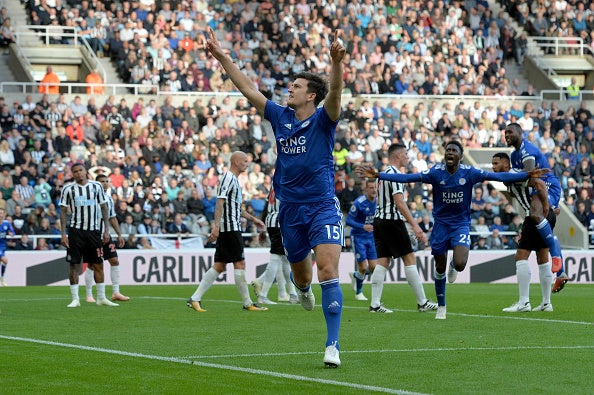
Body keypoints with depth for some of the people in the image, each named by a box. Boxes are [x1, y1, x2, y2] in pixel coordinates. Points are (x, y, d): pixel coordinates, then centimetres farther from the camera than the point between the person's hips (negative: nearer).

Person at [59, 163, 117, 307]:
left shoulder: (96, 186, 8)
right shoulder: (68, 188, 1)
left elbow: (104, 207, 11)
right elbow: (63, 211, 2)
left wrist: (106, 230, 6)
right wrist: (63, 234, -5)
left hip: (94, 230, 2)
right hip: (75, 230, -2)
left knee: (98, 264, 3)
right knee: (74, 265, -2)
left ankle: (101, 298, 11)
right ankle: (75, 299, 3)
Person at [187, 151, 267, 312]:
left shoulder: (234, 179, 21)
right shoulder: (228, 178, -11)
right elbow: (220, 202, -19)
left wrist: (252, 218, 34)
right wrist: (216, 226, -26)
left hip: (232, 228, 10)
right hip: (230, 228, -10)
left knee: (219, 266, 7)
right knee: (240, 263, -5)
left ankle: (195, 299, 5)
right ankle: (247, 304, 0)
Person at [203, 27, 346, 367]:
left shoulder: (323, 119, -6)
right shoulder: (281, 117, 7)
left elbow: (335, 92, -25)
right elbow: (249, 89, 12)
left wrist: (337, 61, -44)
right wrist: (222, 57, 9)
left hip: (323, 207, -5)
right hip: (290, 210, 5)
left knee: (328, 272, -19)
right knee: (301, 276, 17)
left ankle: (333, 345, -19)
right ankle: (304, 290, 57)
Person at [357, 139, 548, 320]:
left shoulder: (469, 173, -11)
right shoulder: (436, 172, -10)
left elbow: (497, 176, -14)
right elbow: (407, 178, -15)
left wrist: (528, 175, -21)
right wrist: (377, 175, -24)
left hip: (461, 224, -1)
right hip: (441, 224, 1)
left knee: (460, 264, -21)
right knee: (440, 267, 7)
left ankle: (453, 267, 19)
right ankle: (441, 307, 25)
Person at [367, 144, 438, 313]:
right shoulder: (394, 174, -12)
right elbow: (399, 201, -21)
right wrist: (414, 225, -25)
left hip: (379, 220, 9)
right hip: (392, 221, -9)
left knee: (382, 261, 5)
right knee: (409, 259, -4)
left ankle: (375, 304, -1)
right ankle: (422, 302, -2)